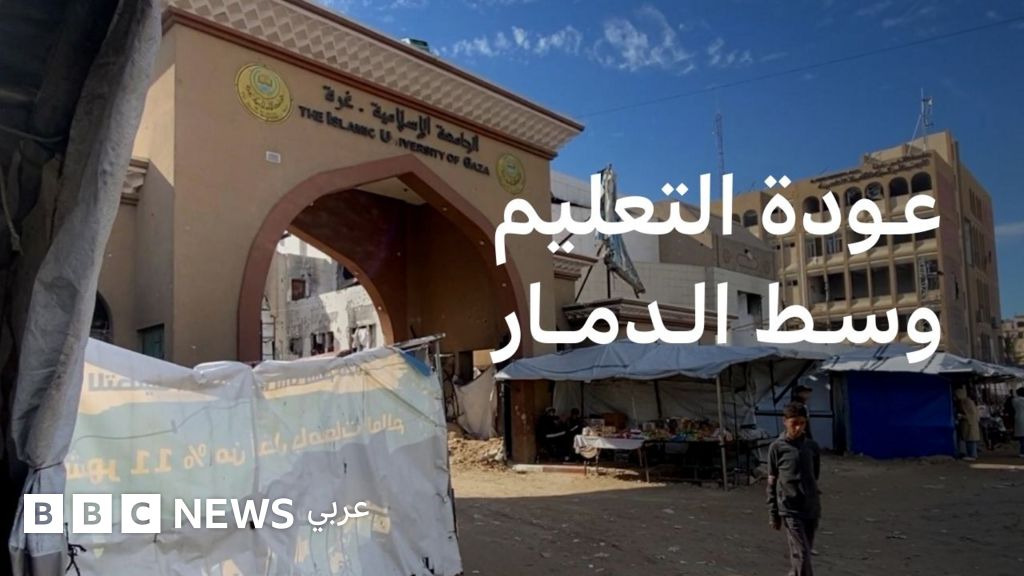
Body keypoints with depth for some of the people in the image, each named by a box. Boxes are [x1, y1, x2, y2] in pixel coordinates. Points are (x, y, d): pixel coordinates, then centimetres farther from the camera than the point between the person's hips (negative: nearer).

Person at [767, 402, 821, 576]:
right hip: (790, 509, -4)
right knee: (802, 554, -9)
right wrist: (773, 513, -1)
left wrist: (817, 505, 18)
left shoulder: (812, 447, 3)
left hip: (811, 508, 4)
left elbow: (815, 477, 15)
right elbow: (772, 483, -1)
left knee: (804, 552, 13)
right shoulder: (777, 448, -6)